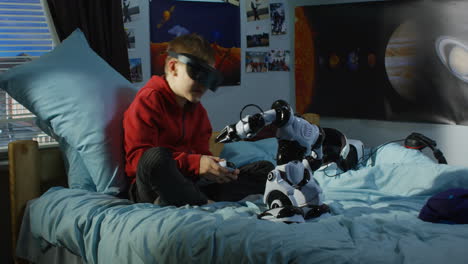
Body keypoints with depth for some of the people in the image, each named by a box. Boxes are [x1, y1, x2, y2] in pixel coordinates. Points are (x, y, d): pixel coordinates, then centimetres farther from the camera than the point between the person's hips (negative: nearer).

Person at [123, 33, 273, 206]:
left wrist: (216, 169, -8)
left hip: (188, 182, 8)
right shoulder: (148, 100, -6)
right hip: (151, 187, -8)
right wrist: (195, 163, -25)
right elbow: (137, 156, -17)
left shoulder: (197, 110, 19)